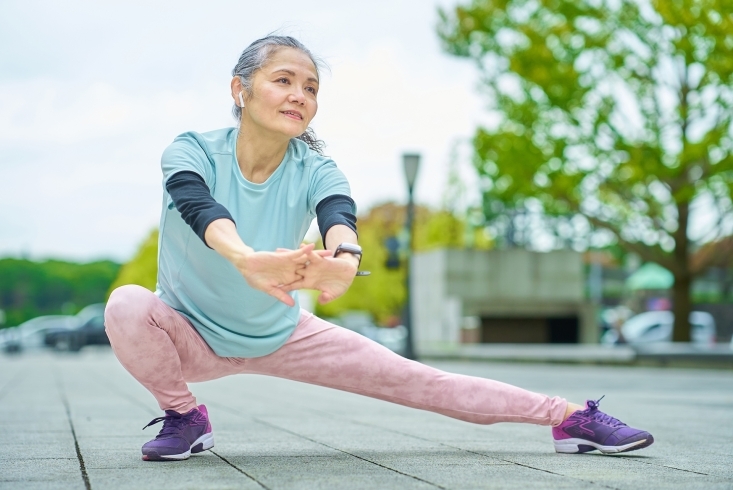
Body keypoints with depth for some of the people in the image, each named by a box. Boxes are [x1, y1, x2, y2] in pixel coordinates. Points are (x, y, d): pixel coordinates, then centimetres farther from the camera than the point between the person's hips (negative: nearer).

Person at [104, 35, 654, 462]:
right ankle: (184, 417, -7)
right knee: (126, 306, -33)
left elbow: (339, 216, -40)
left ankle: (569, 416, 3)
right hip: (190, 334, -1)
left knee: (413, 380, -5)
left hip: (280, 334, 1)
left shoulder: (314, 171, -18)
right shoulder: (192, 151, -23)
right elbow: (199, 208, -45)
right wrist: (246, 259, -68)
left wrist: (343, 259, -66)